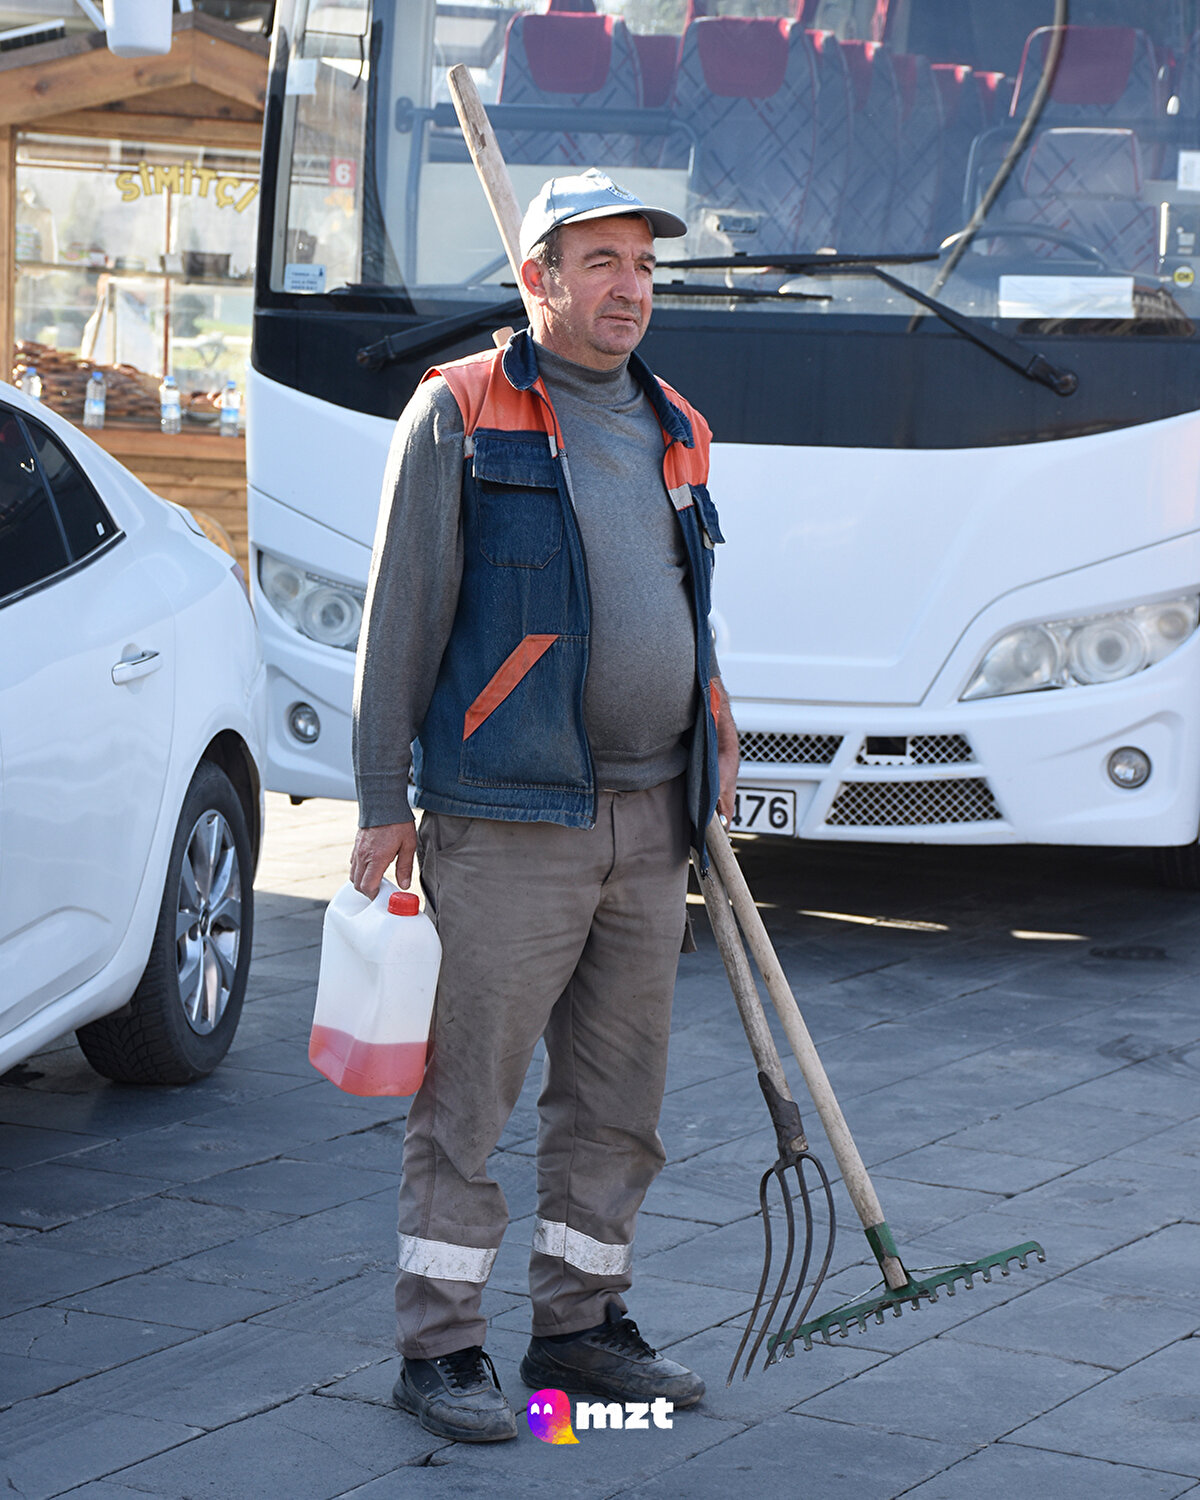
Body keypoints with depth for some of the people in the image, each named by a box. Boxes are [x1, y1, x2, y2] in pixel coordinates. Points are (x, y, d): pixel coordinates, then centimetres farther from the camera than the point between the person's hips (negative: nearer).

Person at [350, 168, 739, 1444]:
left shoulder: (675, 433, 15)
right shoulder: (460, 415, -4)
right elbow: (401, 615, -4)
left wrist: (712, 756, 17)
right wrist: (382, 802, -7)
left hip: (652, 815, 6)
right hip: (508, 819, -6)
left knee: (618, 1096, 11)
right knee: (468, 1095, -3)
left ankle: (579, 1324, 23)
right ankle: (438, 1346, 5)